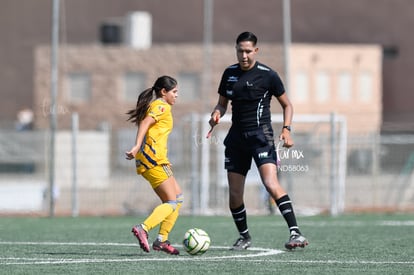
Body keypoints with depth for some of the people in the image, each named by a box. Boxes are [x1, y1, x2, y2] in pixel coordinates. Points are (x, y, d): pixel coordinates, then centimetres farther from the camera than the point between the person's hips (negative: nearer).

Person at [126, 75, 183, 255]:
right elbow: (145, 123, -20)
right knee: (172, 203, -10)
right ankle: (143, 228, -27)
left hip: (145, 160, 10)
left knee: (178, 197, 13)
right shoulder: (162, 106, -5)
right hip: (154, 158, -10)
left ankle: (162, 240, 5)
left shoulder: (154, 105, 24)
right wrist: (137, 146, -31)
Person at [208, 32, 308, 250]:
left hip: (261, 135, -5)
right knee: (234, 193, 4)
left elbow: (287, 105, 5)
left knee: (271, 185, -22)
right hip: (236, 137, 5)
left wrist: (286, 130, -9)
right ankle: (244, 237, 24)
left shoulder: (268, 75, -5)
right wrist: (216, 114, -3)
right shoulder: (230, 73, 8)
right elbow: (222, 103, 19)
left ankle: (296, 233, -26)